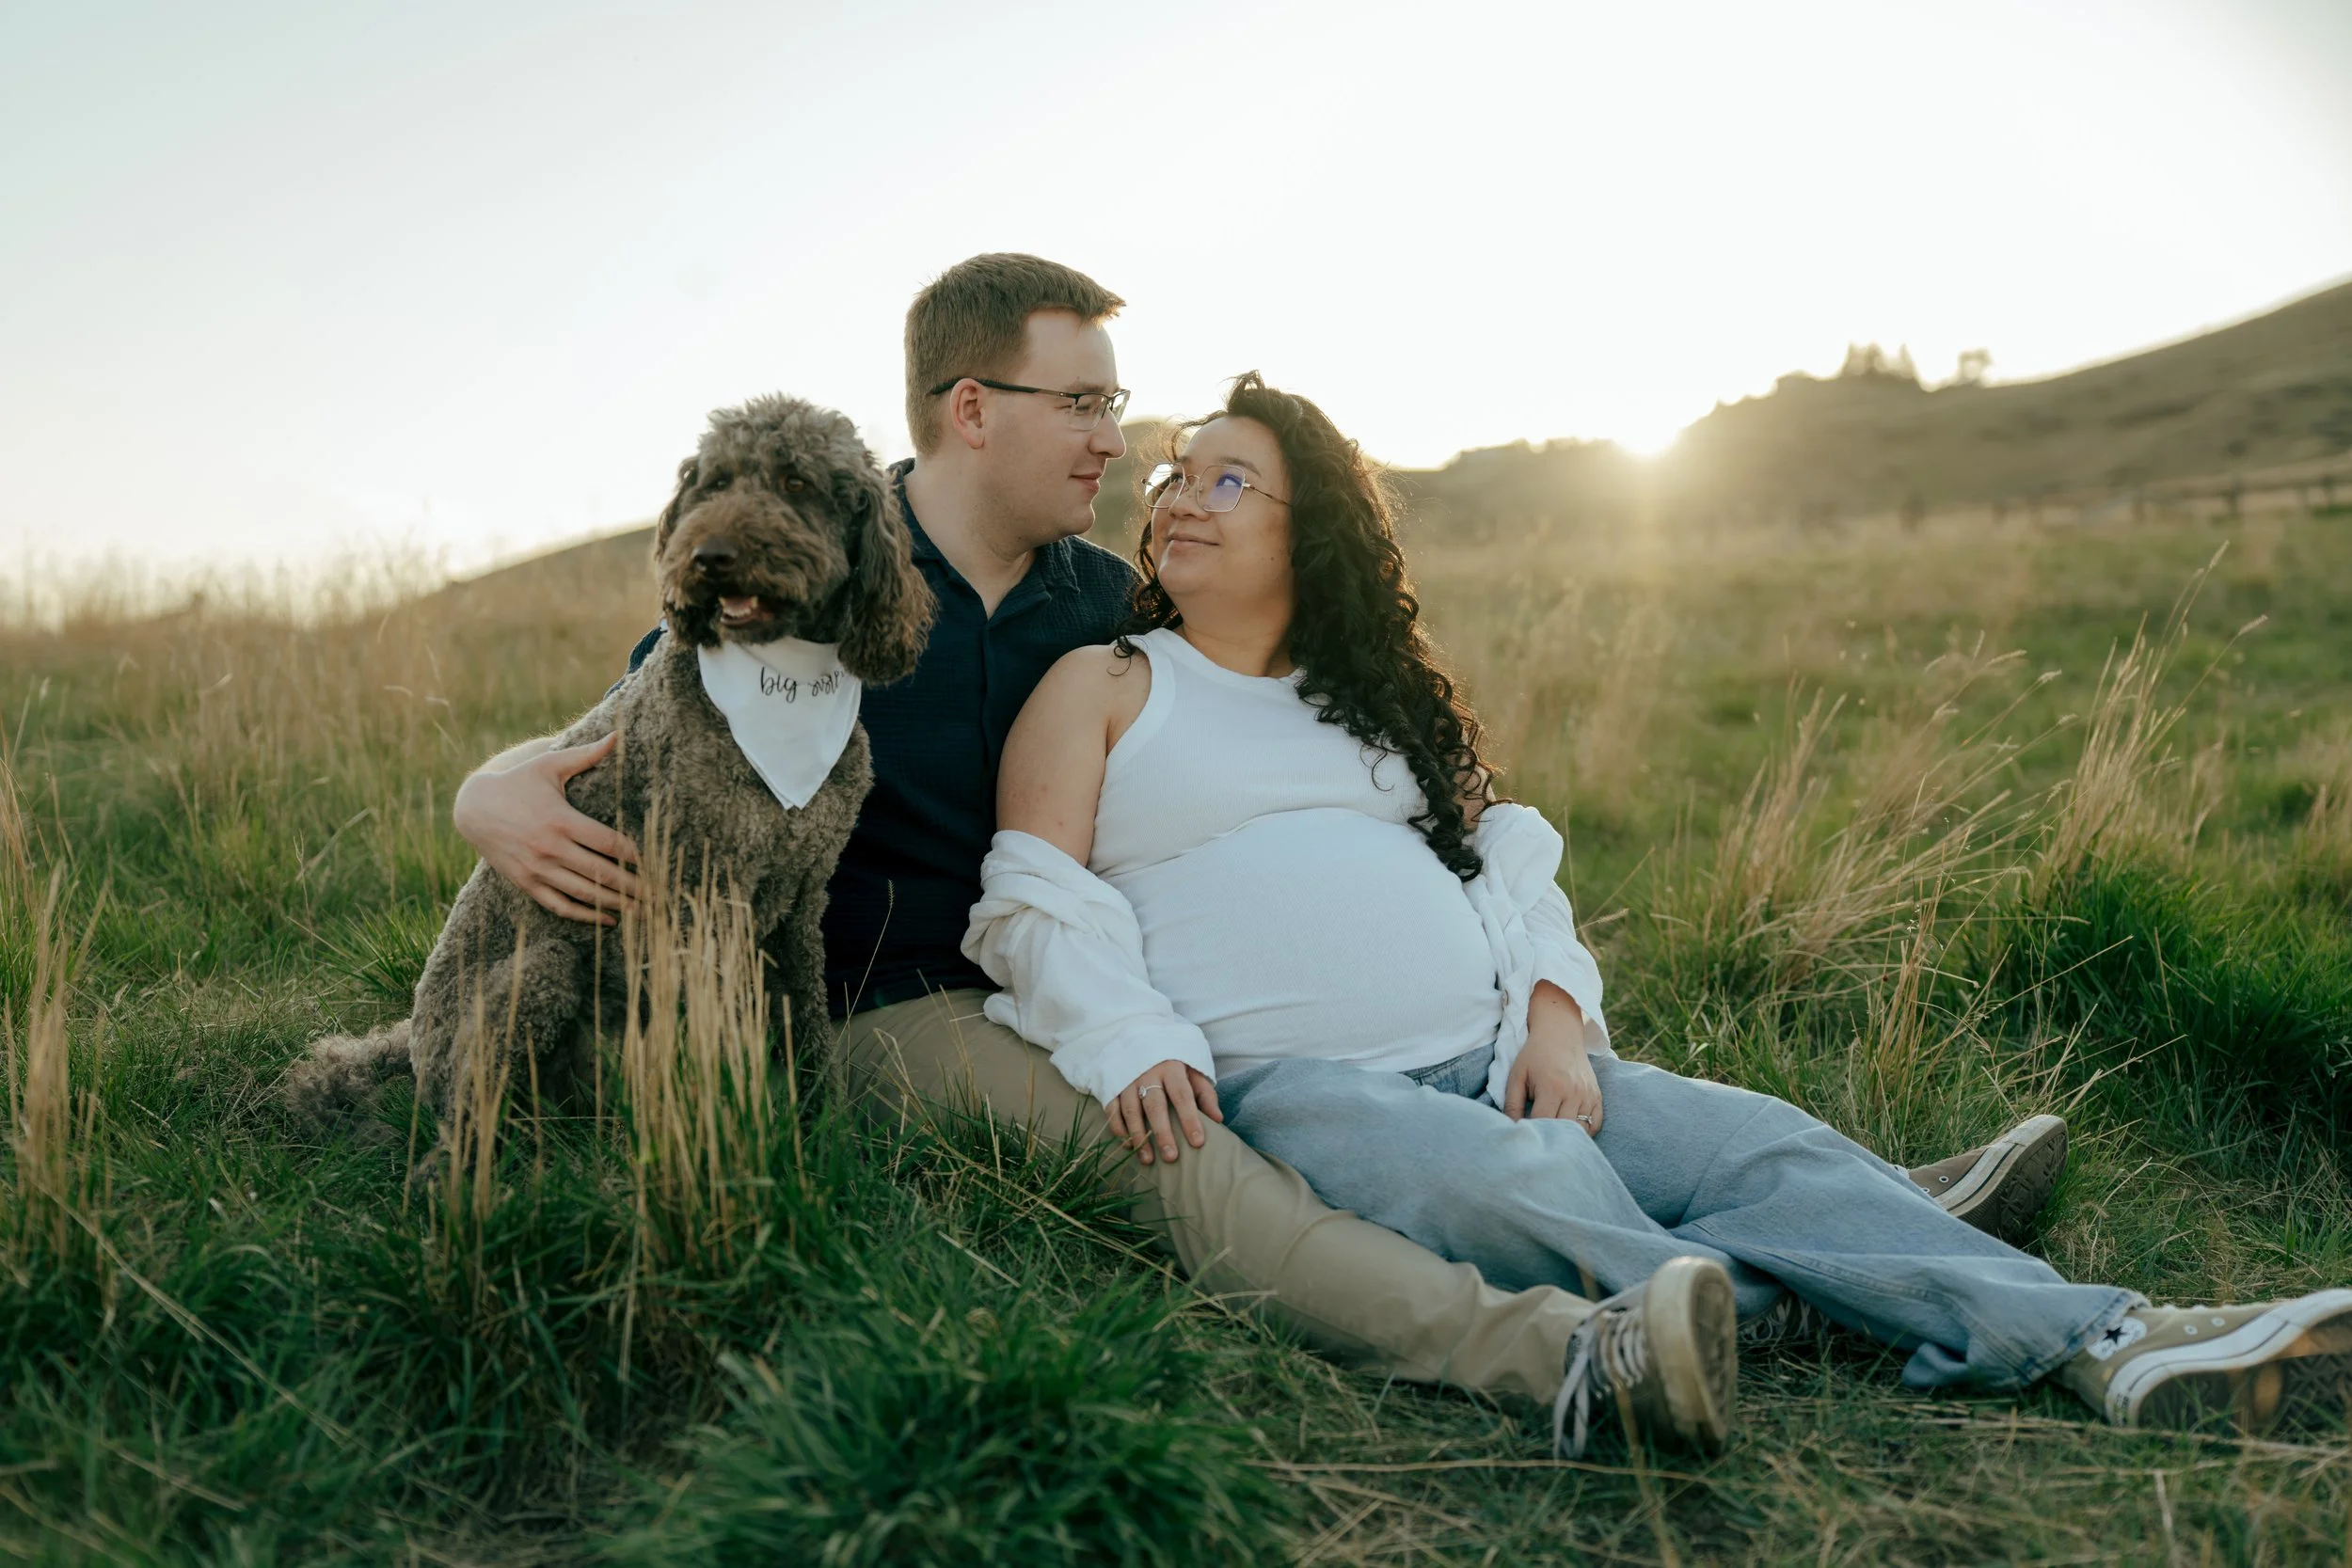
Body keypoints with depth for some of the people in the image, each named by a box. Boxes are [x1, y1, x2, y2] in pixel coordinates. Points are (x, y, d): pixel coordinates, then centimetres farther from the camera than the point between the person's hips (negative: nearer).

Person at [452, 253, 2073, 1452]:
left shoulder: (1103, 599, 7)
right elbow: (579, 758, -7)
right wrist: (508, 804, -33)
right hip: (903, 1013, -5)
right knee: (1165, 1142, -35)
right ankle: (1554, 1357, -53)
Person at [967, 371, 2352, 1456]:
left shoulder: (1378, 695, 23)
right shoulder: (1107, 688, 10)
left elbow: (1507, 864, 17)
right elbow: (1037, 904, -1)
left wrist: (1553, 1012, -2)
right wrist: (1130, 1045, -19)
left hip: (1487, 1057, 3)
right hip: (1279, 1079, -3)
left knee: (1759, 1142, -16)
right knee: (1494, 1179, -35)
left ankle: (2108, 1343, -23)